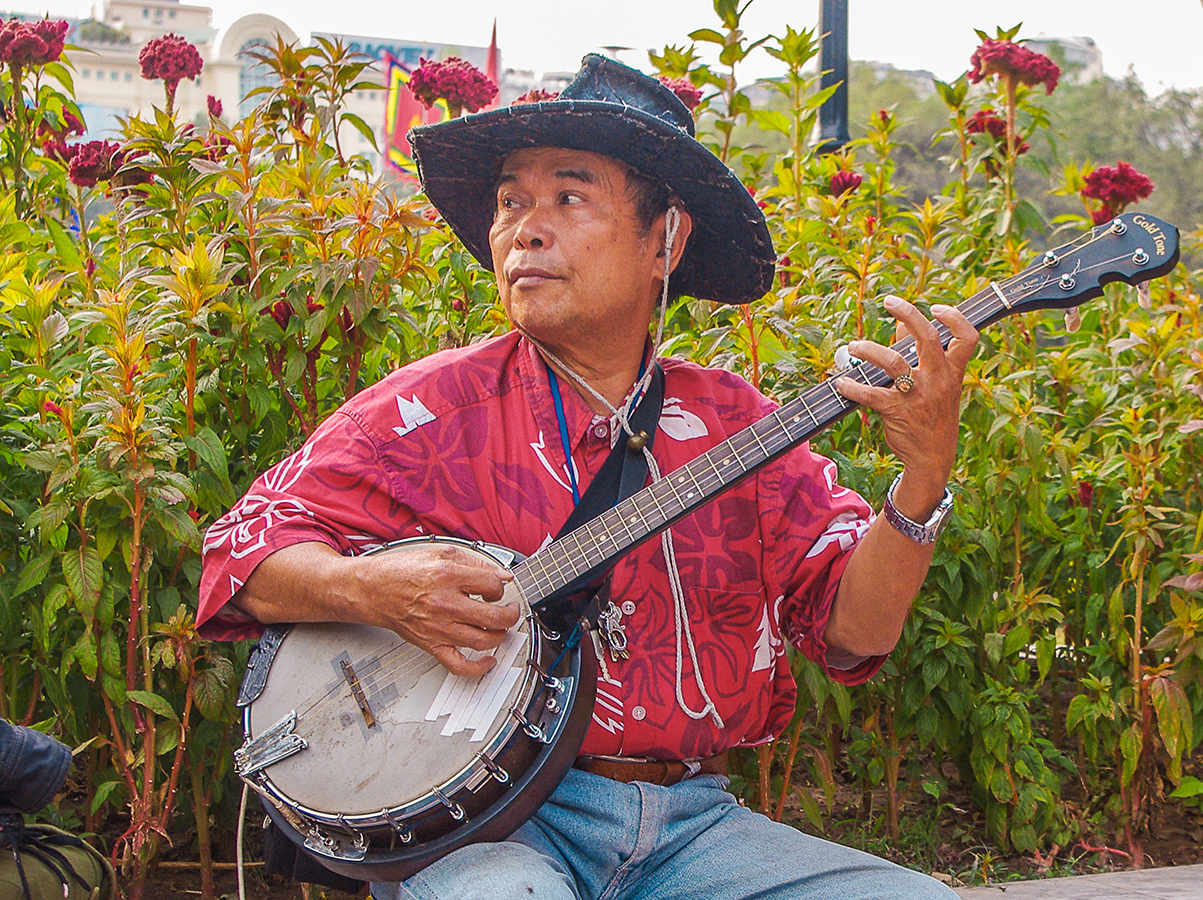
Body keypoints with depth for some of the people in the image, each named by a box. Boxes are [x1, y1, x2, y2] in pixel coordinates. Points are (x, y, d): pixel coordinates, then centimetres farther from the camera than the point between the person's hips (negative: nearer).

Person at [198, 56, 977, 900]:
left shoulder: (733, 422, 7)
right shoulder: (433, 409, 1)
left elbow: (852, 629, 2)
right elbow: (243, 546, 0)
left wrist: (923, 478, -14)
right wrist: (373, 589, -19)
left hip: (689, 821, 3)